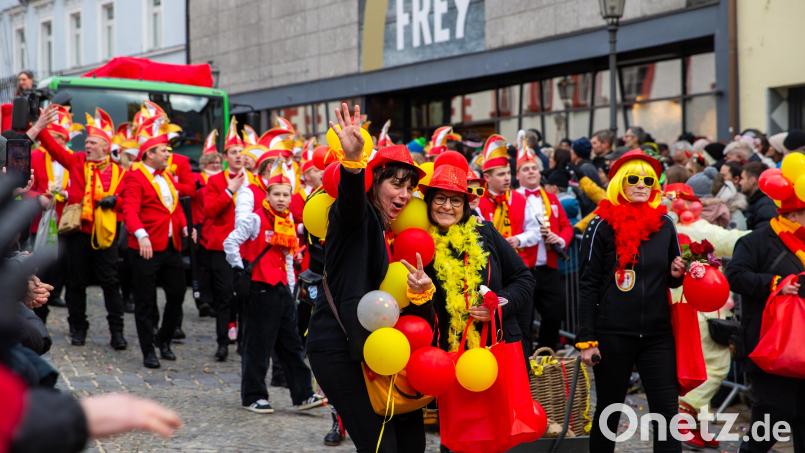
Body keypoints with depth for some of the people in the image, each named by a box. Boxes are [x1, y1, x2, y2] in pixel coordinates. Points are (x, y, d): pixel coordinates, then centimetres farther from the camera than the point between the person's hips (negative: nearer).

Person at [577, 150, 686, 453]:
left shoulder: (665, 224, 7)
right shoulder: (603, 226, -5)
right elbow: (588, 284, -6)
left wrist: (677, 274, -4)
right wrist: (586, 339, -10)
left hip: (657, 333, 3)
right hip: (613, 334, -3)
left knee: (667, 411, -2)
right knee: (609, 410, 9)